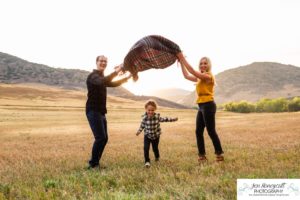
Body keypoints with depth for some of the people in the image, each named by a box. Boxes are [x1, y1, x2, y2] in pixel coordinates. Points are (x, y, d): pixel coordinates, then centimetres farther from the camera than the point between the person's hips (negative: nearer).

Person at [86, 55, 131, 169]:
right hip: (93, 111, -9)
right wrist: (115, 72, -43)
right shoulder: (93, 76, -10)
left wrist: (126, 78, 20)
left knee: (104, 138, 9)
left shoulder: (102, 77, 20)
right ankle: (93, 164, -5)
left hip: (100, 112, 10)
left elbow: (112, 84, 33)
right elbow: (101, 82, -33)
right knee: (100, 138, -15)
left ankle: (95, 163, 18)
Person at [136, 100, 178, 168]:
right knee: (146, 148, -14)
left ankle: (157, 157, 47)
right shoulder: (144, 117, -16)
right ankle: (147, 161, 0)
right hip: (147, 135, 0)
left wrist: (173, 119, -1)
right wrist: (139, 131, -6)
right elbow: (142, 125, 1)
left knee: (155, 148, 15)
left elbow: (164, 119, -2)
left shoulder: (157, 116, -17)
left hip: (156, 136, 0)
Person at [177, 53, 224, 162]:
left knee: (211, 131, -4)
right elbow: (186, 76, 20)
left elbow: (192, 71, -19)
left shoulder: (208, 76, -10)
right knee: (198, 131, 8)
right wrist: (181, 62, 15)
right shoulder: (200, 78, 17)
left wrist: (183, 58, -14)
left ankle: (219, 154, 9)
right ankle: (202, 155, 15)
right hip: (201, 106, 9)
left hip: (208, 106, -9)